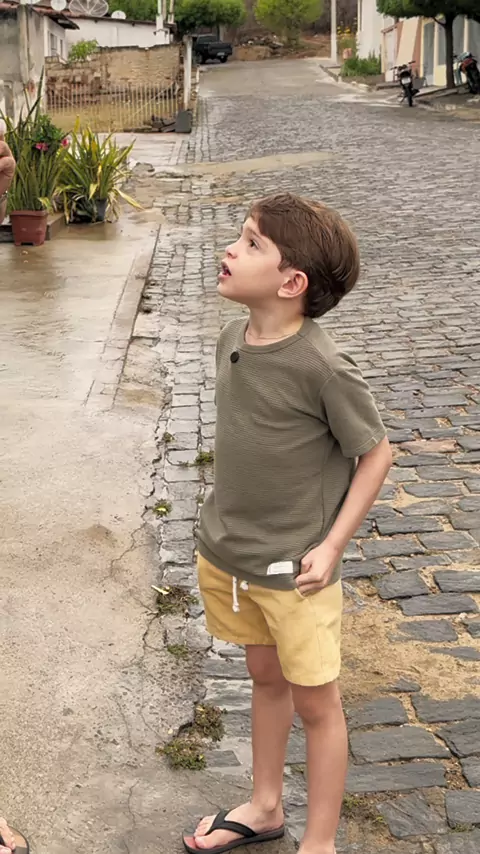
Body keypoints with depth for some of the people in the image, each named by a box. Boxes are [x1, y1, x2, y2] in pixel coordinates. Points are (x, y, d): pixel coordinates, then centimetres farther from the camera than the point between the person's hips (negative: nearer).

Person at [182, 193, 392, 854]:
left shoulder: (322, 367, -24)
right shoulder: (232, 341, -4)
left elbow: (376, 452, -14)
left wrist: (331, 547, -15)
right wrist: (224, 525, 12)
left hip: (293, 569, -6)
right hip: (228, 555, 7)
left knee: (315, 703, 11)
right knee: (265, 677, 24)